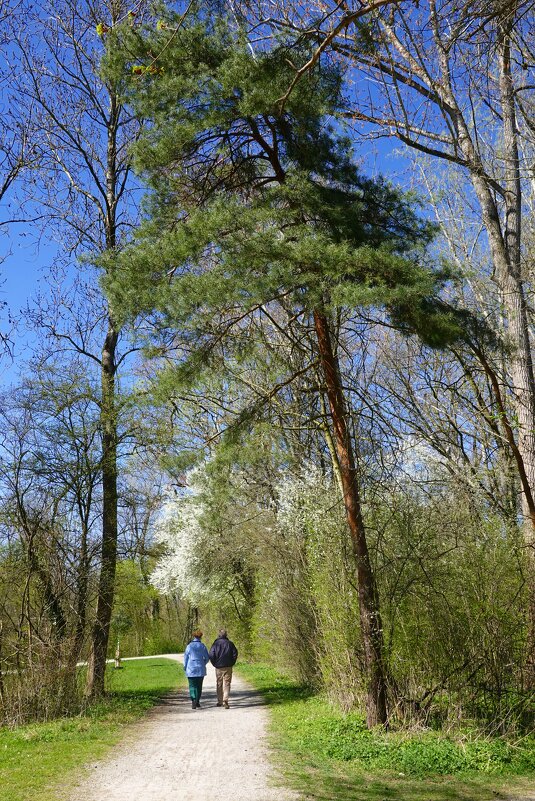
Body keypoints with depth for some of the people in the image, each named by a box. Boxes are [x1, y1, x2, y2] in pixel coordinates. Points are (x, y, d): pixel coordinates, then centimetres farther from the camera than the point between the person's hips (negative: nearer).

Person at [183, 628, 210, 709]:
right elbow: (207, 658, 4)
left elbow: (186, 658, 1)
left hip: (191, 669, -1)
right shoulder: (202, 646, -2)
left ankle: (193, 700, -19)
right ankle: (197, 702, 18)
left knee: (192, 686, 0)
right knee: (199, 686, 13)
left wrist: (185, 667, 15)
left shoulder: (189, 646, -4)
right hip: (200, 669, 1)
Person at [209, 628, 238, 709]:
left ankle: (220, 701, 20)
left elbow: (211, 655, -8)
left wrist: (215, 664, 4)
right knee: (227, 684, 0)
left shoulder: (215, 643, -3)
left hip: (218, 667, 0)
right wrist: (232, 663, 7)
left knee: (219, 685, 14)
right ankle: (225, 700, -17)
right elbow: (235, 653, -3)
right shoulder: (230, 643, -1)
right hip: (228, 667, 0)